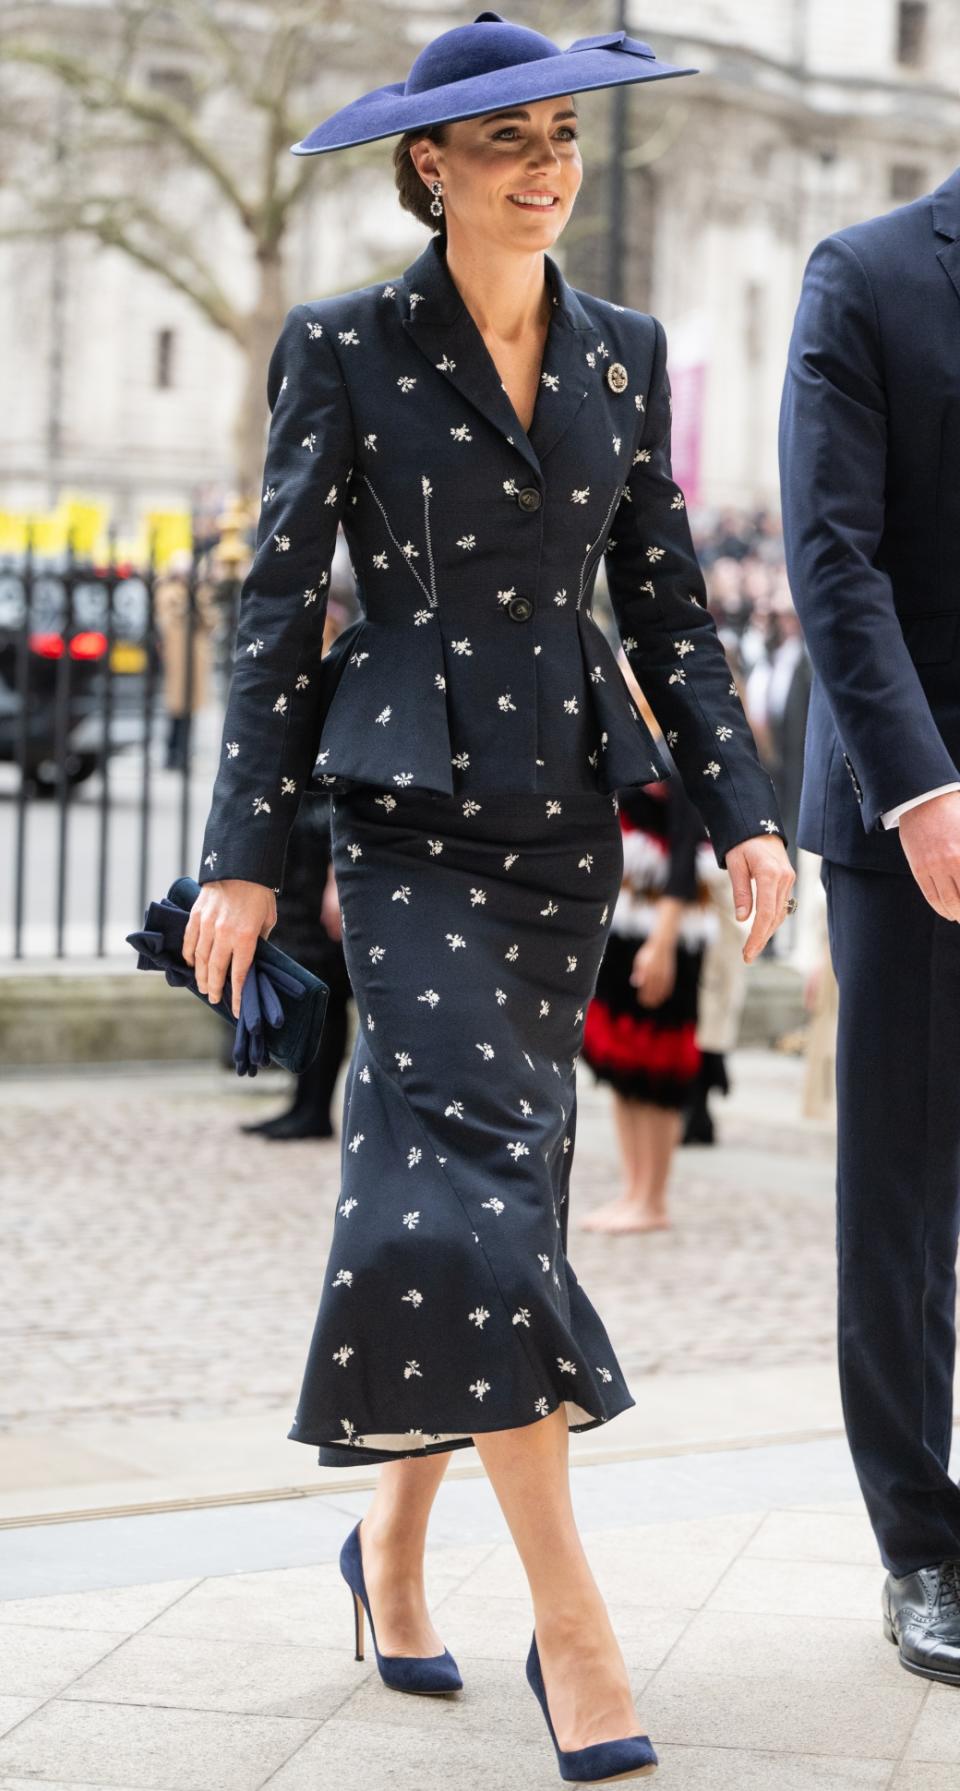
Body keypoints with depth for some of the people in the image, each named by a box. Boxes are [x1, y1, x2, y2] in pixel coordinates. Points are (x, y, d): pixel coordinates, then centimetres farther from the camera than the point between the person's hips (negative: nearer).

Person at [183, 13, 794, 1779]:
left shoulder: (624, 353, 10)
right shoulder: (344, 349, -2)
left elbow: (665, 600, 12)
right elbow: (279, 605, -2)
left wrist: (741, 805, 2)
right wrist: (243, 848, -7)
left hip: (567, 805, 5)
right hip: (412, 803, -4)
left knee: (480, 1162, 8)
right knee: (478, 1164, -13)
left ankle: (396, 1531, 26)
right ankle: (571, 1626, -14)